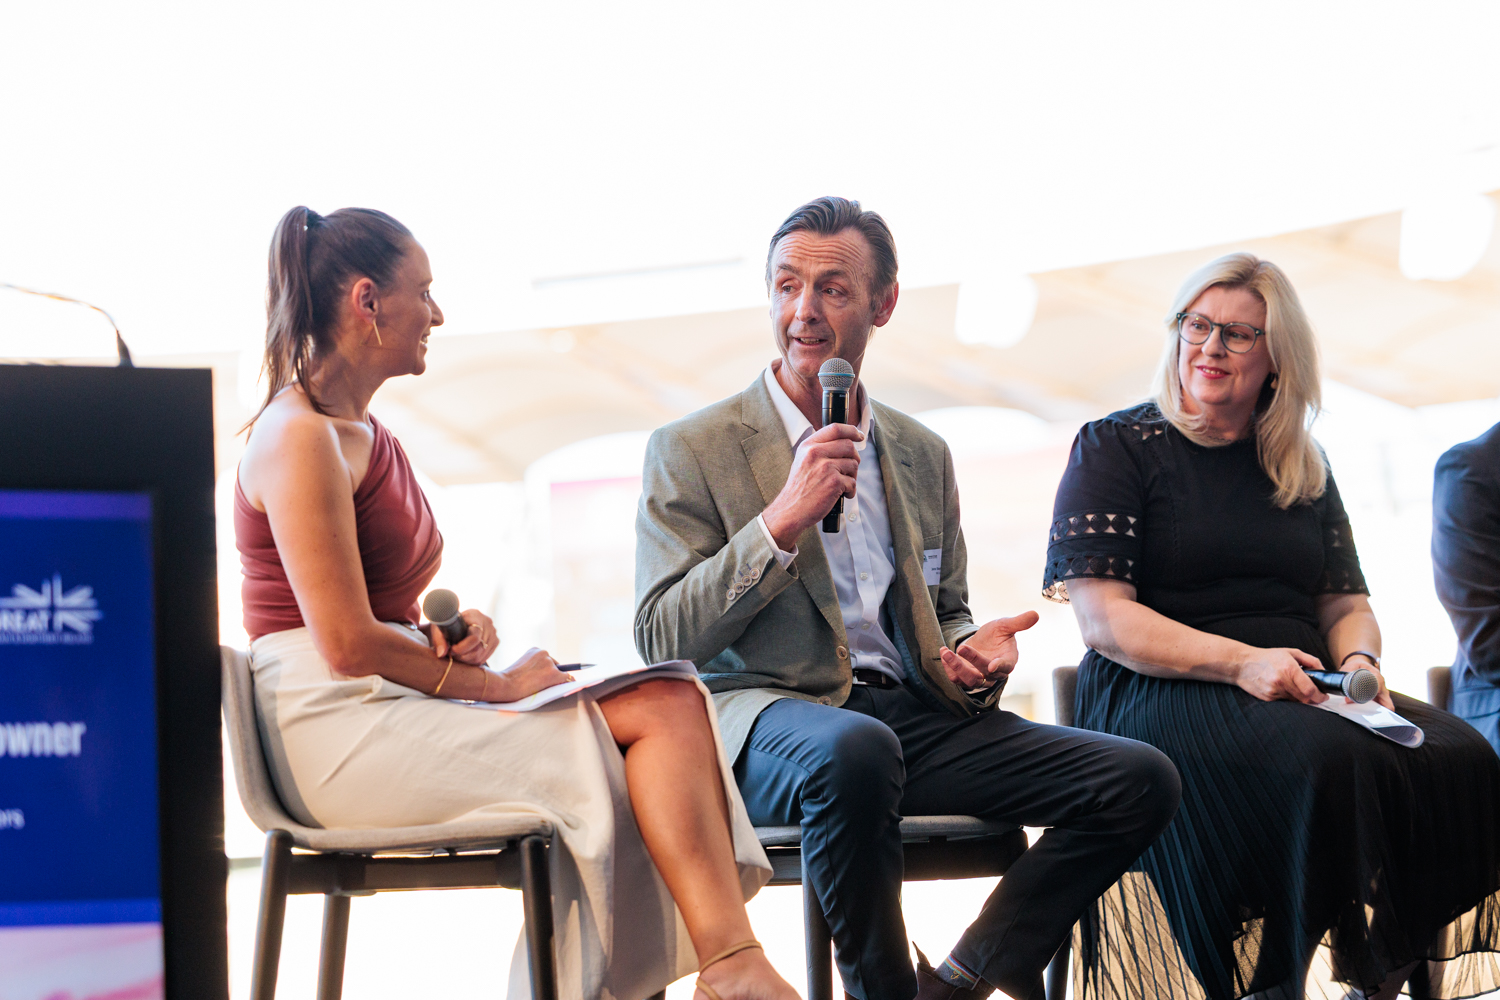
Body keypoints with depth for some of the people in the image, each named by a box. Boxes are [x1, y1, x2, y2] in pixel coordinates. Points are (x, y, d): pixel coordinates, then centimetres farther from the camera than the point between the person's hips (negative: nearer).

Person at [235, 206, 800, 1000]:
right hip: (340, 731, -9)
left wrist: (459, 630, 3)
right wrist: (495, 684, -9)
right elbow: (347, 645, -18)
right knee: (661, 711, -17)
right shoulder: (299, 439, -12)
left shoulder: (364, 432, 20)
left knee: (670, 702, -11)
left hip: (389, 708, 9)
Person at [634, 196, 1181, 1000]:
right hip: (764, 718, -5)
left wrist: (970, 652, 0)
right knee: (856, 752, -42)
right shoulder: (692, 450, 2)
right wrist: (784, 519, -16)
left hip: (911, 716, 5)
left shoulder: (923, 454, 18)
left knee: (1142, 780, -13)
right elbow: (663, 642, -6)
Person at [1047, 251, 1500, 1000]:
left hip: (1300, 692, 5)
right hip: (1160, 694, -5)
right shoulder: (1116, 447, 4)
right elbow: (1101, 615, -6)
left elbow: (1348, 603, 23)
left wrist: (1359, 660, -2)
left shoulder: (1303, 468, 21)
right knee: (1324, 760, -35)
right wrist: (1240, 662, -17)